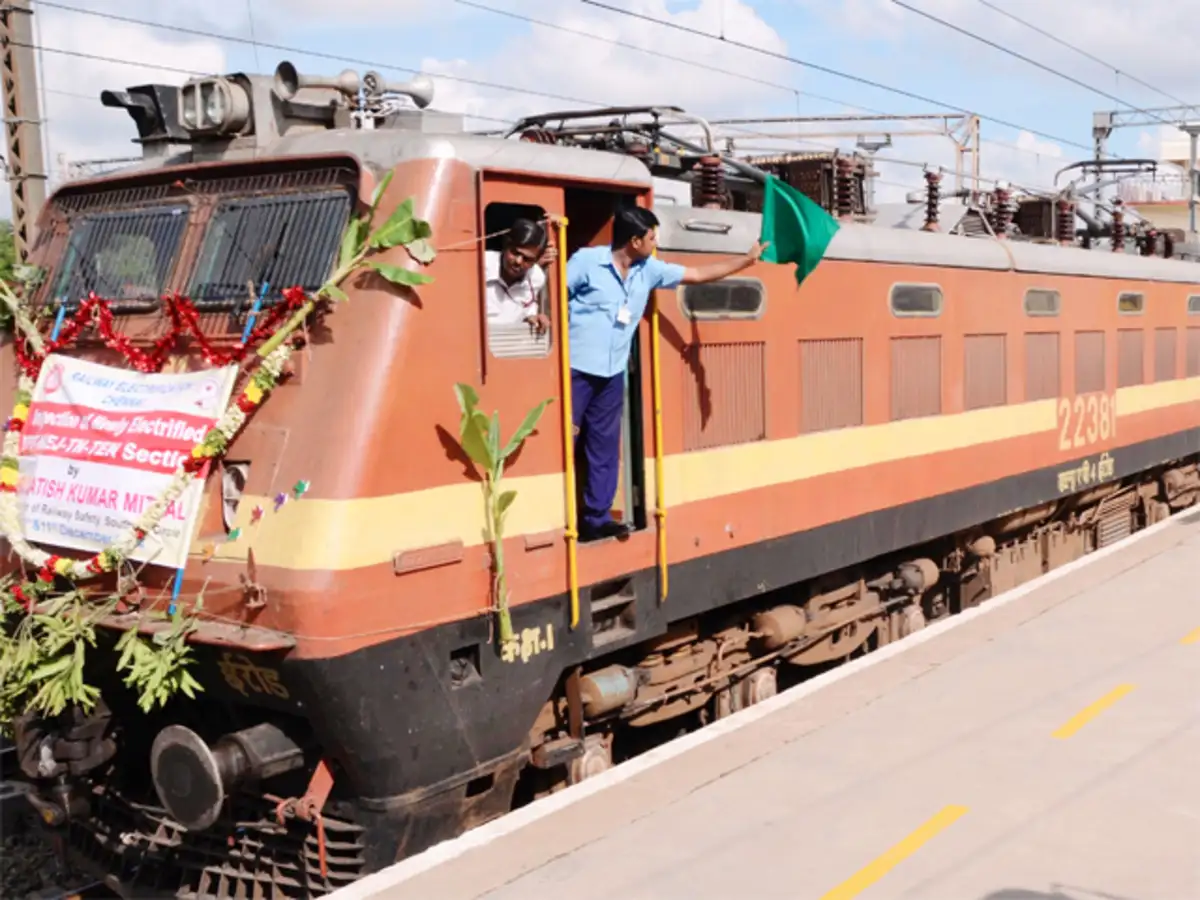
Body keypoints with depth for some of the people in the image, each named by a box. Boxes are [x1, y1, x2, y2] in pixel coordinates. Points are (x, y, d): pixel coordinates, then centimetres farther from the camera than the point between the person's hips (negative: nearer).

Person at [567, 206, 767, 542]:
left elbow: (698, 275, 14)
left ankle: (596, 518, 17)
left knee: (604, 448, 9)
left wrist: (747, 260, 14)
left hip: (612, 374, 7)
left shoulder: (649, 270, 8)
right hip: (574, 370, -6)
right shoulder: (586, 261, -10)